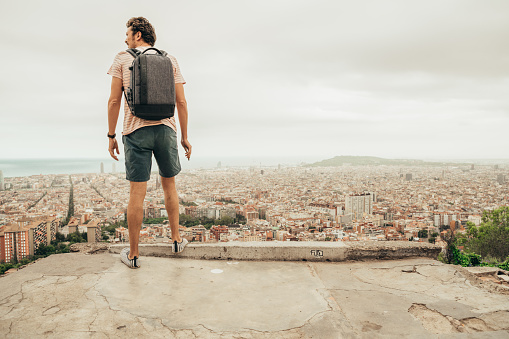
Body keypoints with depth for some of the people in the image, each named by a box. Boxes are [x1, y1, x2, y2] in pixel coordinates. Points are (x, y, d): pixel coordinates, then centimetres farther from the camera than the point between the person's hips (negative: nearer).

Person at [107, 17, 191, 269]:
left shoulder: (122, 59, 5)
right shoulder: (171, 60, 10)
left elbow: (114, 101, 0)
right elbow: (181, 102, 4)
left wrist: (111, 136, 6)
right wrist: (184, 137, 9)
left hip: (135, 131, -2)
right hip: (166, 129, 2)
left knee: (137, 193, 0)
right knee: (169, 185, 17)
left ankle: (133, 254, 11)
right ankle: (176, 239, 25)